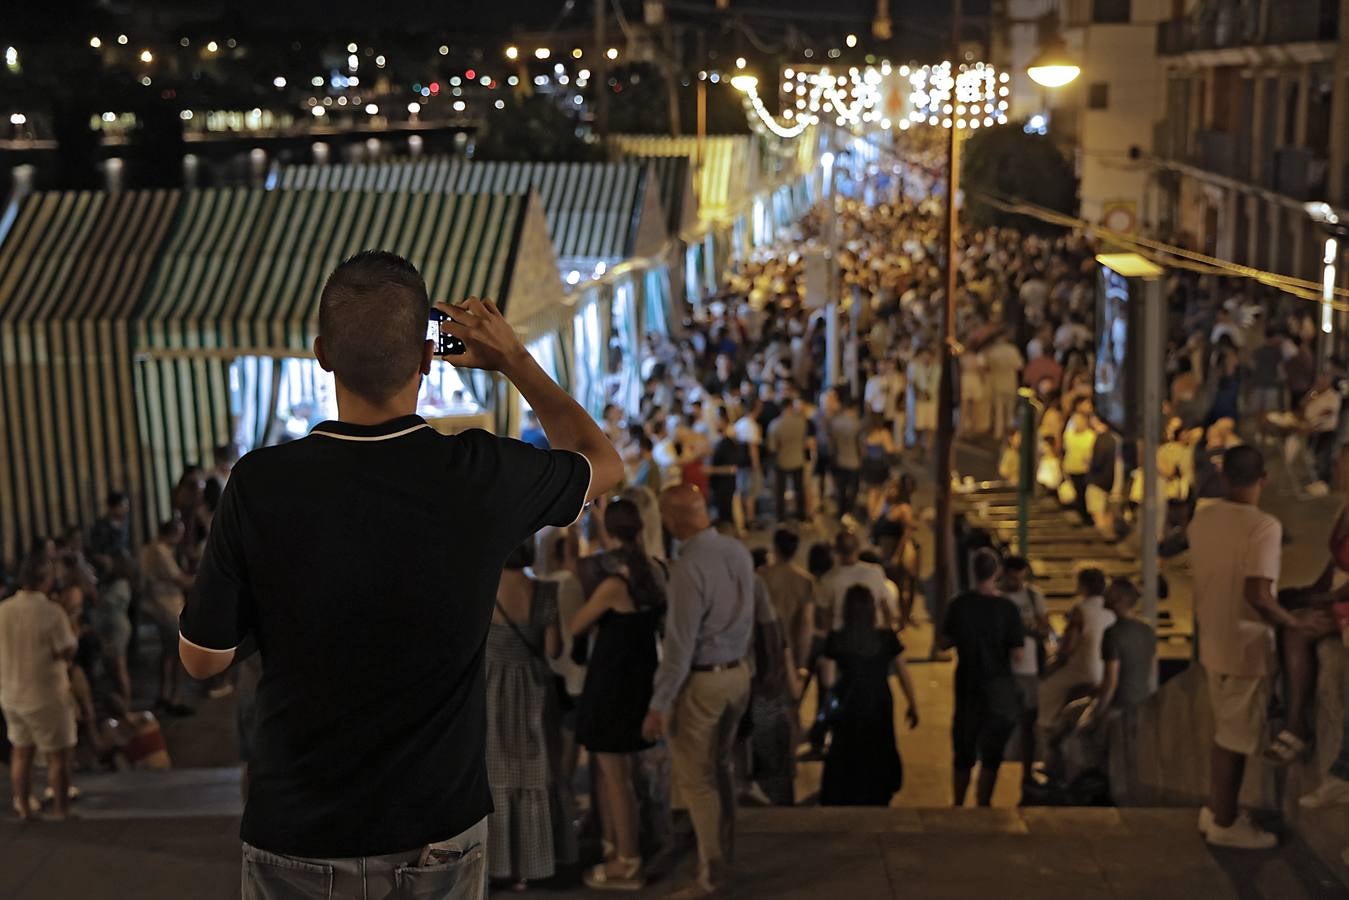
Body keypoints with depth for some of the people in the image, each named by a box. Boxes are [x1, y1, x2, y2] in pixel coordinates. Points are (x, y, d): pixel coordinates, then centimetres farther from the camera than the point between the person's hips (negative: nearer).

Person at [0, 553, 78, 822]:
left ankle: (23, 807, 27)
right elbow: (67, 652, -19)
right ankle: (61, 810, 15)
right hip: (46, 696, -5)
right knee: (58, 755, 8)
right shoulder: (52, 612, -20)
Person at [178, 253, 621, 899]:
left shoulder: (259, 485, -19)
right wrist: (514, 358, 15)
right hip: (441, 834, 1)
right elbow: (601, 462, 6)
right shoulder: (482, 477, -17)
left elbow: (201, 659, -5)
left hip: (296, 841, 0)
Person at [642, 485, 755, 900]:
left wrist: (659, 704, -17)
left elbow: (681, 643, -22)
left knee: (696, 779, 5)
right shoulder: (739, 552, 0)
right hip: (738, 672, 8)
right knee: (719, 765, 23)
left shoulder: (688, 567, -23)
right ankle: (725, 847, 36)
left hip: (701, 680, -8)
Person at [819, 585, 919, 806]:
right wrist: (913, 706, 8)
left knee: (845, 762, 13)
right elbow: (903, 675, -2)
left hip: (849, 710, -1)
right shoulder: (887, 639, -8)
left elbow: (829, 680, -8)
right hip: (880, 708, 1)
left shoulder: (835, 641, -11)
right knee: (878, 759, 17)